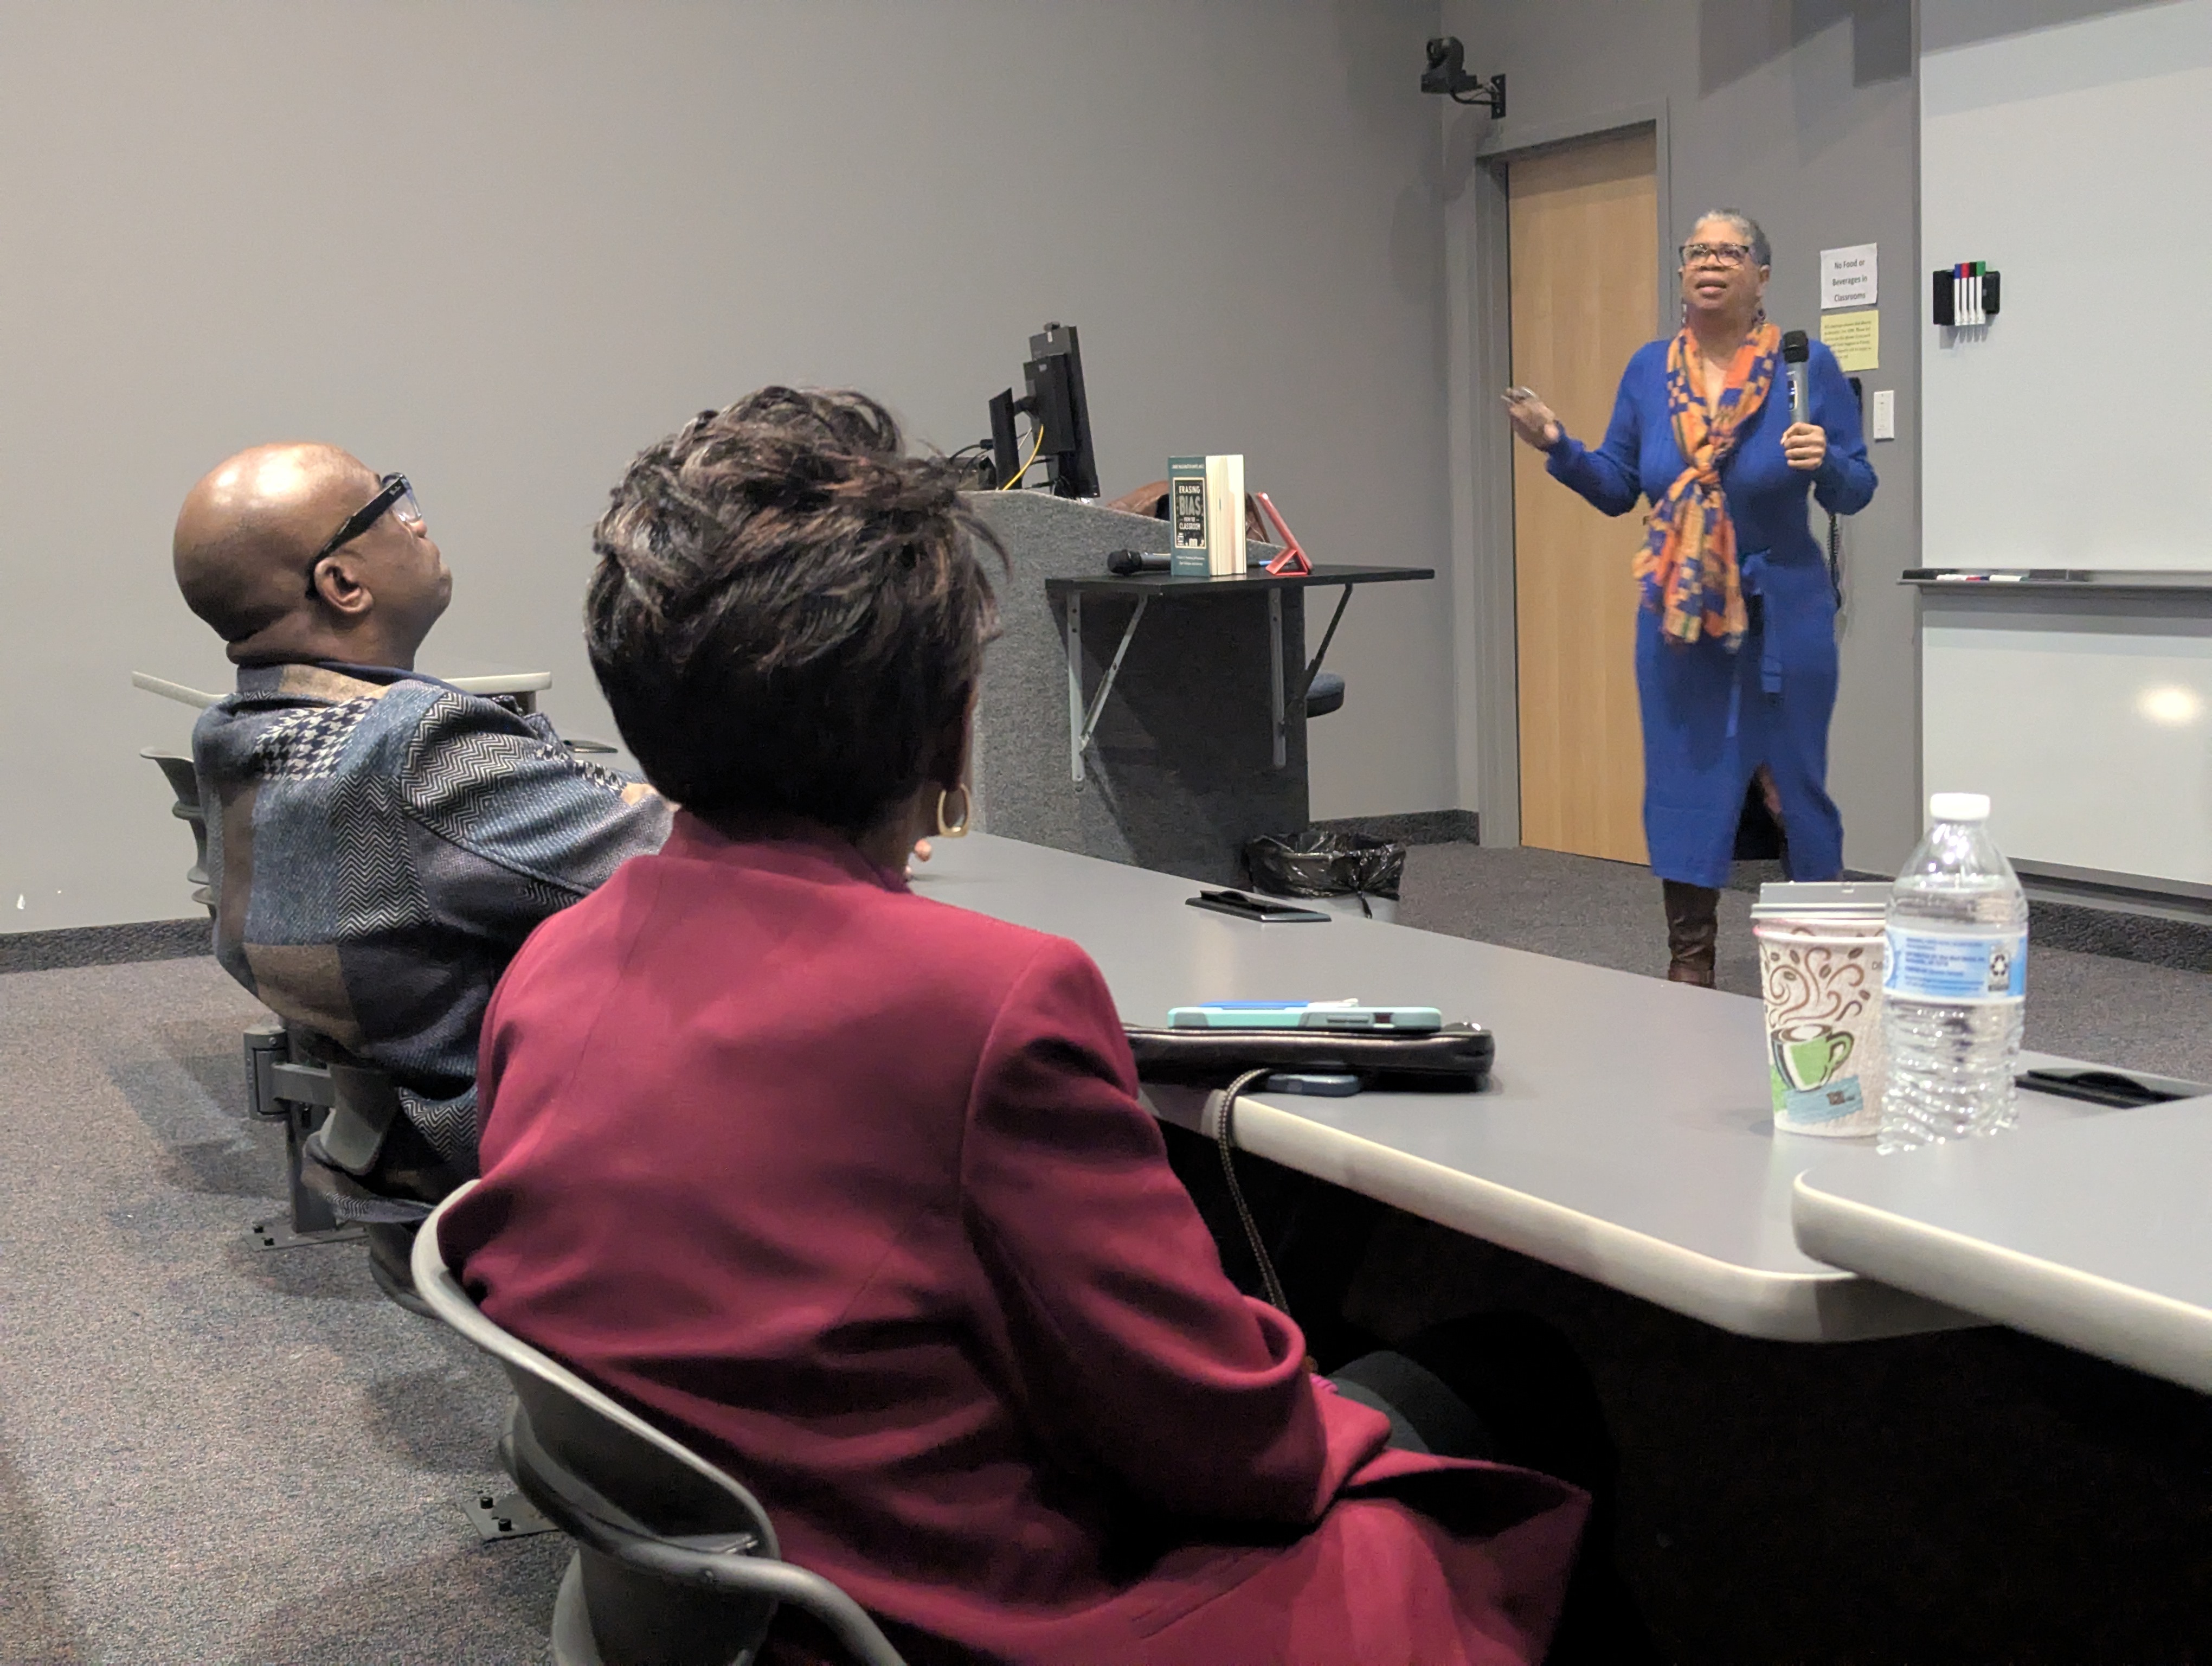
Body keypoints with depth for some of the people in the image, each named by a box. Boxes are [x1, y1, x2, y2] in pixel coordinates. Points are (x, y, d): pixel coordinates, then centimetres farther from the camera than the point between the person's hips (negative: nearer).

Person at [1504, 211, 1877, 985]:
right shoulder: (1650, 370, 4)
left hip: (1782, 611, -3)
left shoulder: (1807, 366, -6)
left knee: (1795, 782, 7)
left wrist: (1825, 462, -25)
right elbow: (1617, 488, 7)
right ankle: (1689, 965, 14)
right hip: (1677, 611, 3)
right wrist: (1557, 447, -9)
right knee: (1683, 781, 4)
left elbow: (1855, 491, -4)